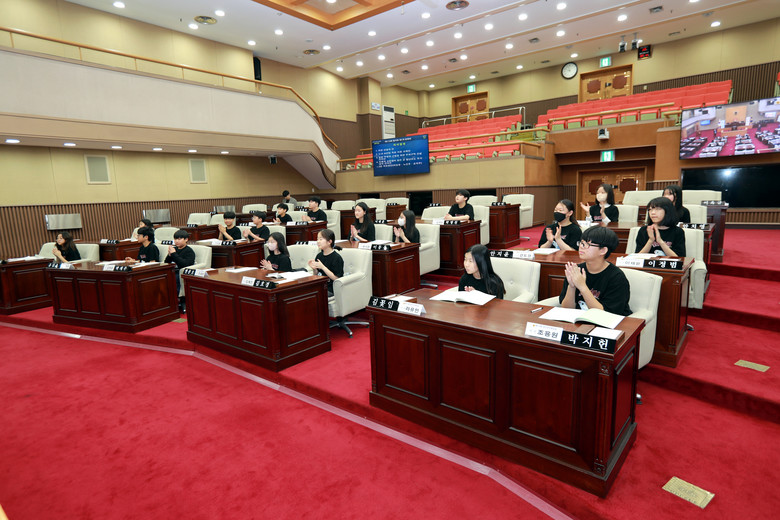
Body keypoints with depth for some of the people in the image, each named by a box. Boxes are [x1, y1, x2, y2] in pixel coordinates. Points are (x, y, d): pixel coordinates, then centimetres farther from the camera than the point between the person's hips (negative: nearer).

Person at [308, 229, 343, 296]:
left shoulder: (336, 258, -11)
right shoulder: (319, 255, 10)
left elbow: (336, 278, -16)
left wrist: (322, 267, -21)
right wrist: (314, 269, -4)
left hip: (329, 289, -7)